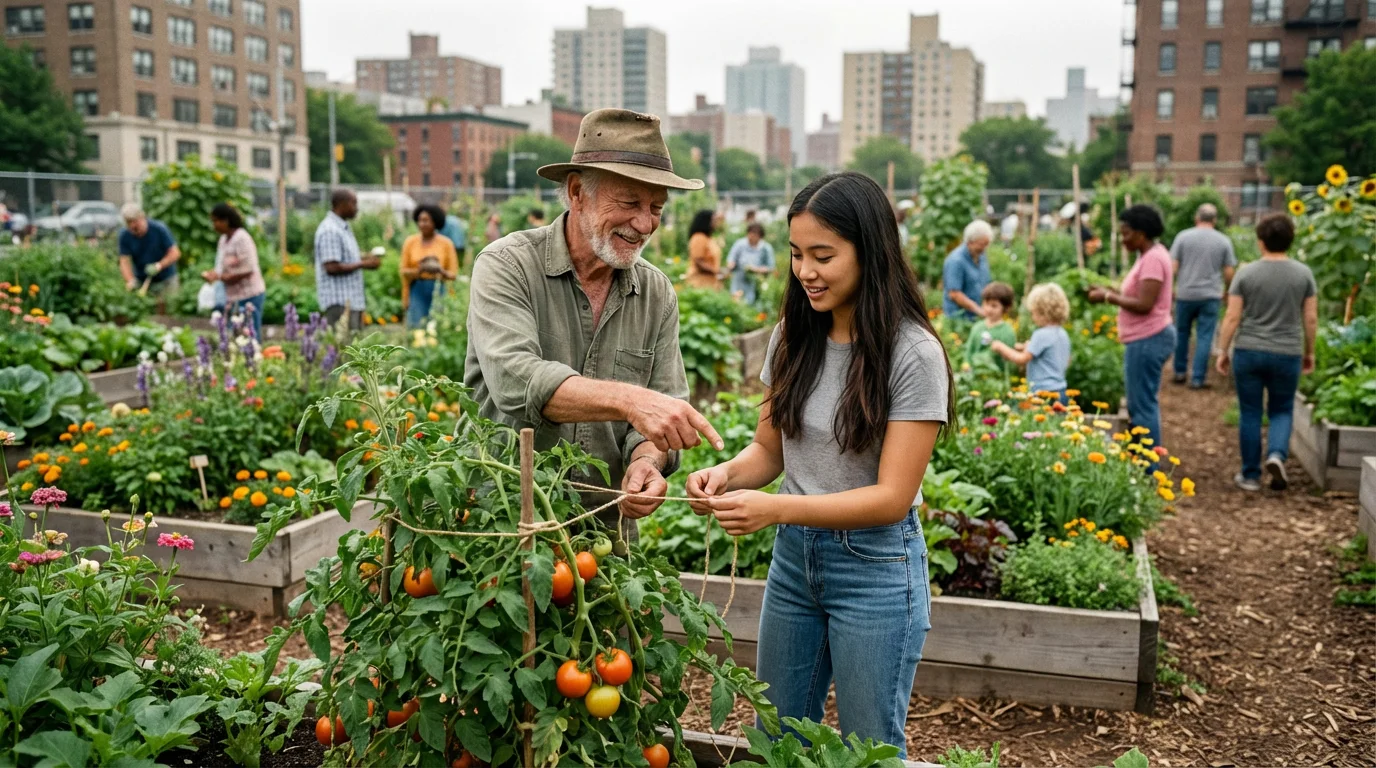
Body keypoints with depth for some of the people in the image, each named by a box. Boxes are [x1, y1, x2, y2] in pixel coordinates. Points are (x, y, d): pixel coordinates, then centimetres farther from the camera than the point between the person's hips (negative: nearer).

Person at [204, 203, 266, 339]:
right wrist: (213, 274, -3)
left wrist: (221, 277, -17)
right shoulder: (223, 239, 12)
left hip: (249, 296, -8)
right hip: (233, 297, 8)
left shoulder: (242, 238, -13)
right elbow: (222, 267, 18)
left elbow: (248, 269, -19)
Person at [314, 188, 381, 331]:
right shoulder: (330, 231, -15)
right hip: (339, 302, -10)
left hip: (351, 300, 10)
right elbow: (332, 267, -21)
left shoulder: (343, 228, 17)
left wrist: (363, 259, 8)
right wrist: (362, 264, -15)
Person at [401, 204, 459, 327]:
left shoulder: (446, 243, 1)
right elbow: (404, 271, 6)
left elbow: (453, 273, 2)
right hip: (417, 289, 0)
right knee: (416, 325, -7)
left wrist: (441, 271, -18)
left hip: (438, 289, 0)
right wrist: (419, 270, -13)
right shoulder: (410, 242, 4)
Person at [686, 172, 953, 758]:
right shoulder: (793, 336, -1)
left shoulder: (913, 354, -18)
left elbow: (892, 498, -20)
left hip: (876, 567, -5)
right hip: (794, 556, 6)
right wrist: (728, 474, -17)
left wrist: (776, 508, -31)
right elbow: (769, 450, 6)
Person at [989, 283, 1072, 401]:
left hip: (1044, 392, -9)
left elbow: (1022, 359, -16)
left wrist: (1000, 347, -2)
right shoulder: (1063, 335, 10)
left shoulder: (1041, 335, -16)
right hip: (1061, 392, 9)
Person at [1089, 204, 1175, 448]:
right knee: (1143, 404, 16)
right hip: (1146, 339, 11)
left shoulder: (1153, 258, -17)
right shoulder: (1150, 255, 14)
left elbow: (1144, 305, -23)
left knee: (1142, 407, -5)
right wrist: (1112, 292, 6)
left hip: (1147, 341, -11)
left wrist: (1109, 297, -14)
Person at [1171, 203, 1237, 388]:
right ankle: (1197, 378, 2)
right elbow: (1229, 272, 1)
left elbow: (1172, 266, -5)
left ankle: (1180, 372, 23)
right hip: (1210, 296, 0)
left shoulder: (1183, 236, -2)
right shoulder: (1224, 241, 1)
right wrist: (1227, 292, 17)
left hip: (1185, 294, 0)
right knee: (1204, 337, 3)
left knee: (1181, 333, 15)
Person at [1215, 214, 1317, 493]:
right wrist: (1309, 352, 13)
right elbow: (1311, 319, 1)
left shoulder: (1246, 273, -6)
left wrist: (1222, 351, 3)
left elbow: (1232, 317, -7)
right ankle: (1277, 454, -10)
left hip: (1248, 352, -1)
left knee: (1250, 414, 8)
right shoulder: (1303, 273, -2)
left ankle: (1251, 475, 12)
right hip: (1287, 355, 1)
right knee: (1282, 410, 16)